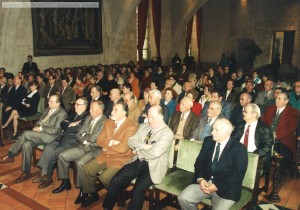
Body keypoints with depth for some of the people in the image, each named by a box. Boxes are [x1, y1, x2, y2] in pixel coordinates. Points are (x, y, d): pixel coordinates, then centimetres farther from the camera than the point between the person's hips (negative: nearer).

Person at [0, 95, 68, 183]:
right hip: (40, 133, 8)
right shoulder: (48, 109, 15)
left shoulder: (62, 114, -11)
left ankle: (10, 156, -7)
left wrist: (41, 128, -15)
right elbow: (39, 121, 20)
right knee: (26, 144, -19)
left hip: (50, 137, -8)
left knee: (26, 133, -23)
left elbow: (55, 130, -17)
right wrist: (37, 127, -2)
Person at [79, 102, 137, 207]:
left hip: (120, 160, -7)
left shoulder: (131, 127, -18)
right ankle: (91, 194, 18)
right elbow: (99, 140, 3)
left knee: (104, 177, -23)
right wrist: (111, 142, -16)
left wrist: (107, 146, -10)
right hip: (105, 156, 7)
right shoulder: (108, 122, 5)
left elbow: (122, 148, -25)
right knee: (87, 169, -5)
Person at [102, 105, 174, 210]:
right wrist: (143, 146, -12)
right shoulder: (143, 126, 11)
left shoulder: (167, 133, -12)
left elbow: (155, 152, -22)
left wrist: (139, 151, -6)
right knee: (116, 180, -10)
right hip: (138, 161, 6)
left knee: (138, 189, -27)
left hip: (153, 166, -5)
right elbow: (131, 141, 7)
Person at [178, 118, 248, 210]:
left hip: (225, 188, -4)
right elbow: (199, 162, 8)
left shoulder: (239, 149, -7)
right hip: (204, 182, 4)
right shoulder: (208, 141, 7)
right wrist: (200, 179, -10)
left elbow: (238, 175, -13)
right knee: (183, 198, -14)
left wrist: (217, 186, -20)